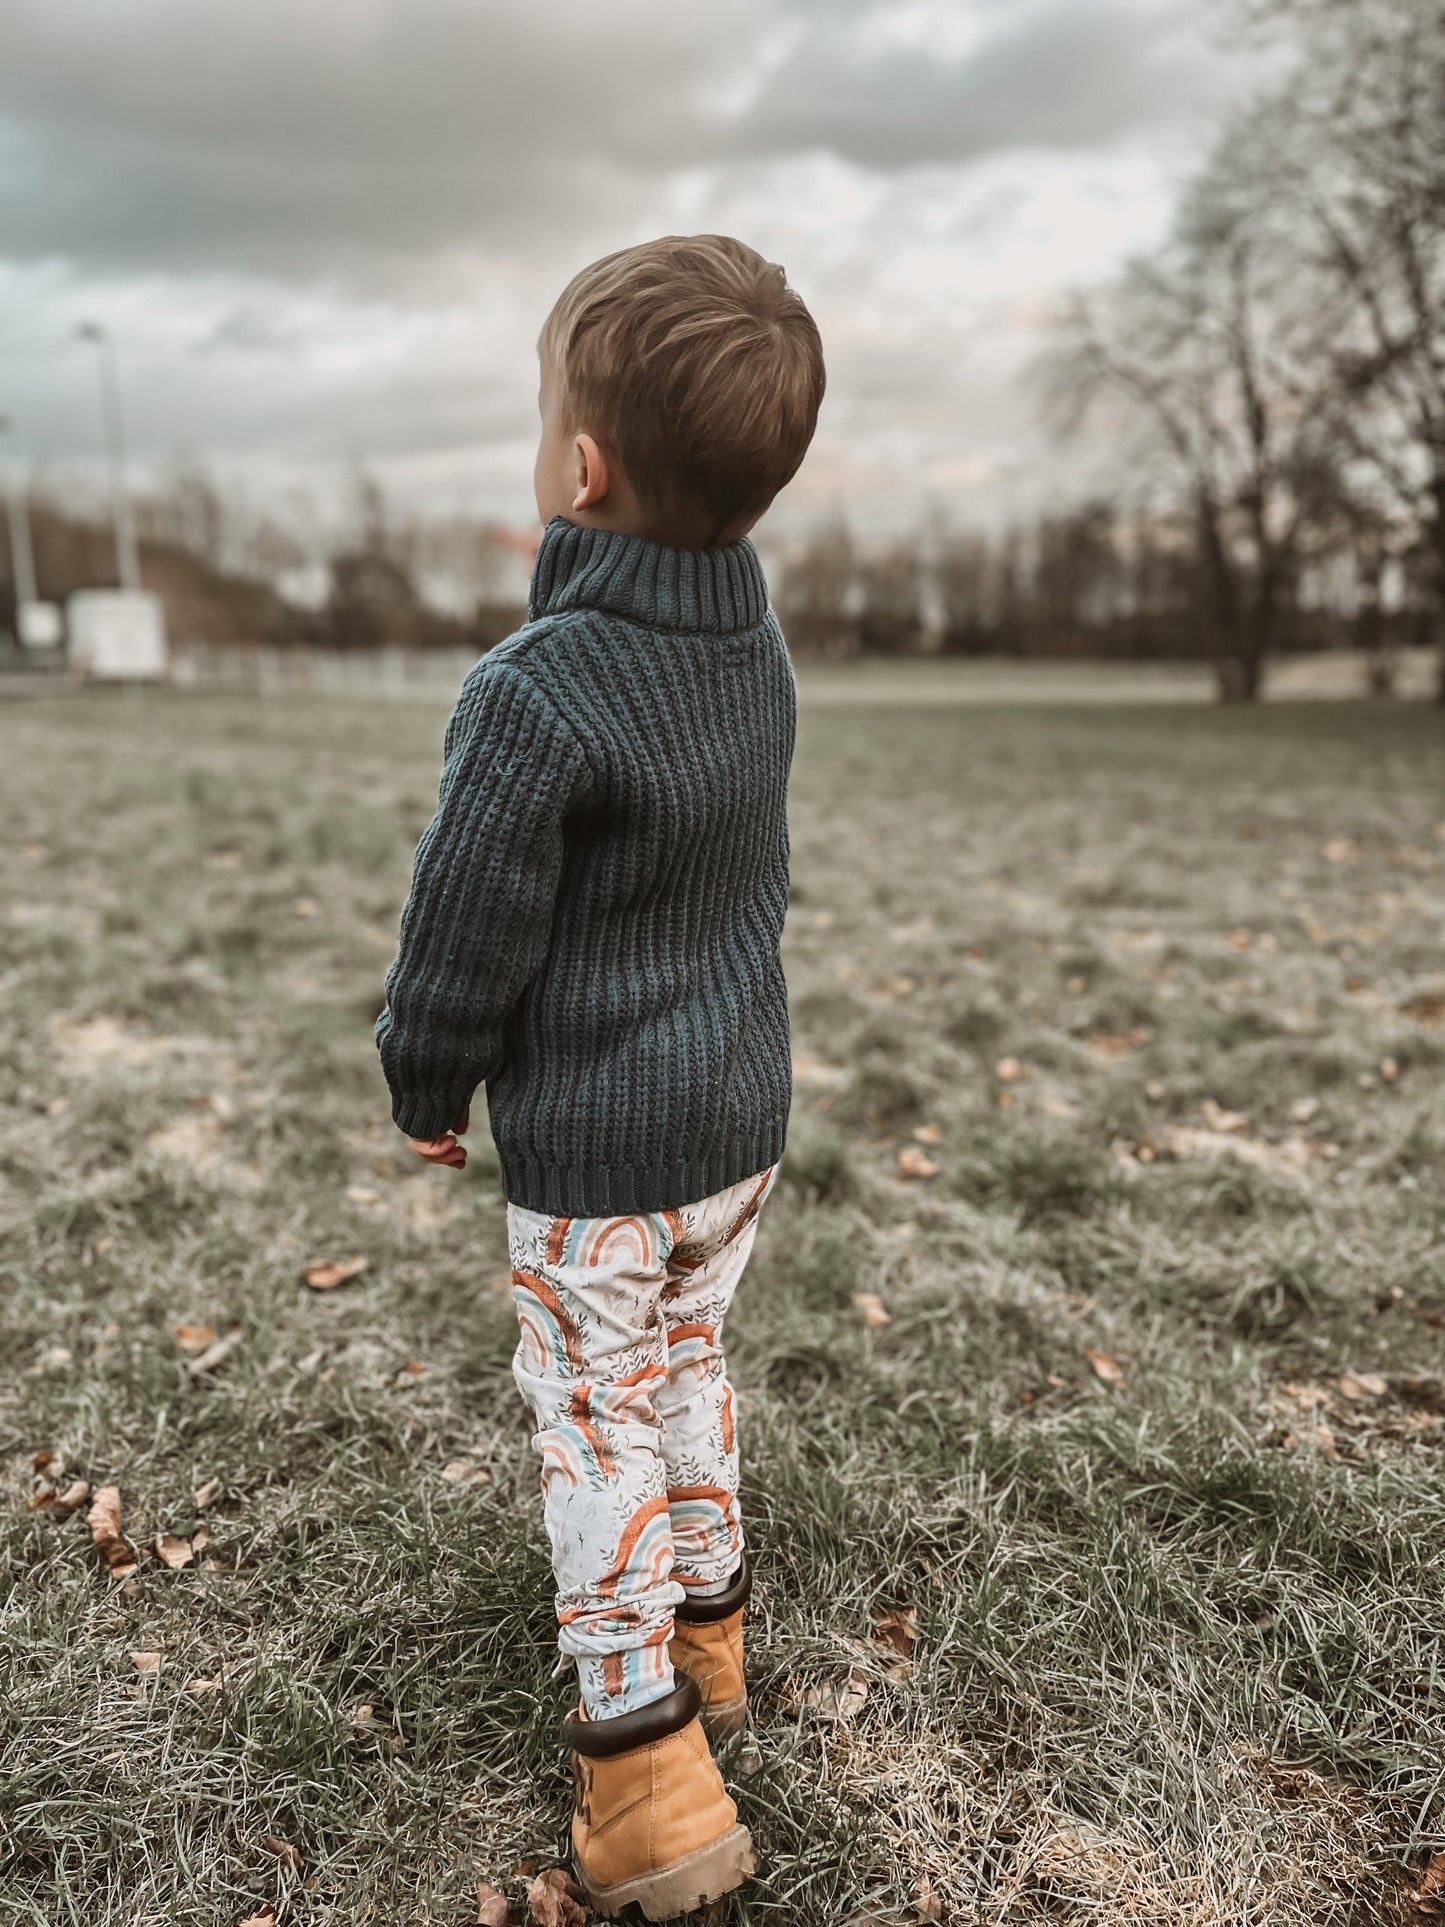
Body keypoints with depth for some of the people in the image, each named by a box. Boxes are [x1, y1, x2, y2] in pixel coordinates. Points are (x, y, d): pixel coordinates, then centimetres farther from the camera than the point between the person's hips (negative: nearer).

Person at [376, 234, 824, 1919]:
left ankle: (646, 1772, 18)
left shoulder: (534, 696, -26)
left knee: (597, 1421, 8)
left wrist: (426, 1091, -1)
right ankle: (705, 1624, 43)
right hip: (740, 1115, 7)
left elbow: (465, 943, -18)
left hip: (594, 1153, -7)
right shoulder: (757, 659, 0)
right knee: (686, 1365, 24)